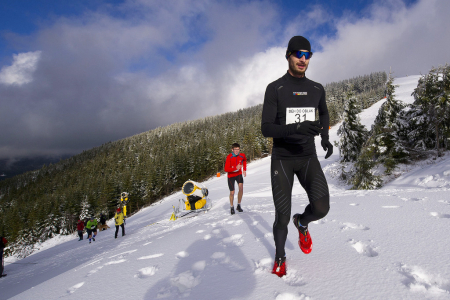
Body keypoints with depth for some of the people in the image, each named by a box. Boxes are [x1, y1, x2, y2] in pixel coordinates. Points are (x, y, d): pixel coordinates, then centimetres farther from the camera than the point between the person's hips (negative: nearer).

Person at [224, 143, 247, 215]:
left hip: (239, 174, 2)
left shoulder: (242, 156, -10)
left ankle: (239, 205, 0)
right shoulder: (229, 157, -22)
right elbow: (226, 169, -26)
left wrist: (244, 169, 8)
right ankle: (232, 207, 26)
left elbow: (244, 160, 16)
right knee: (232, 192, 1)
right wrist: (235, 168, -35)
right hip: (231, 175, -2)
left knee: (241, 188, -19)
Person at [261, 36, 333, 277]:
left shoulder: (317, 89, 6)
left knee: (321, 208, -15)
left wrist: (325, 137, 10)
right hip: (282, 159, -3)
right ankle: (280, 257, 30)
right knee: (282, 217, 0)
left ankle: (302, 223, 23)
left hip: (308, 157, 3)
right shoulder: (275, 88, -8)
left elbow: (324, 113, 27)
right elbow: (266, 129, -16)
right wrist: (296, 128, -33)